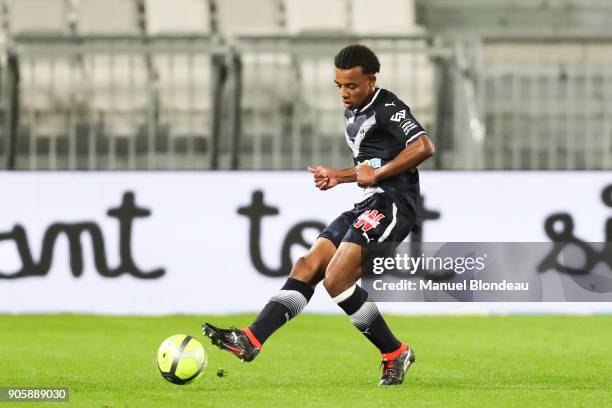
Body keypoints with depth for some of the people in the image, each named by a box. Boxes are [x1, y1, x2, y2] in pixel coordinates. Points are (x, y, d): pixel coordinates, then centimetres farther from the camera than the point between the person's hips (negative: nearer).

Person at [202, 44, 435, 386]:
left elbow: (424, 147, -22)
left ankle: (396, 354, -5)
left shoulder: (388, 108, -8)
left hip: (392, 204, -10)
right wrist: (337, 176, 20)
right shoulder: (354, 115, 22)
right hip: (369, 205, 10)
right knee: (307, 267, 0)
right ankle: (250, 341, -7)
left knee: (337, 280, -18)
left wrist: (377, 174, -18)